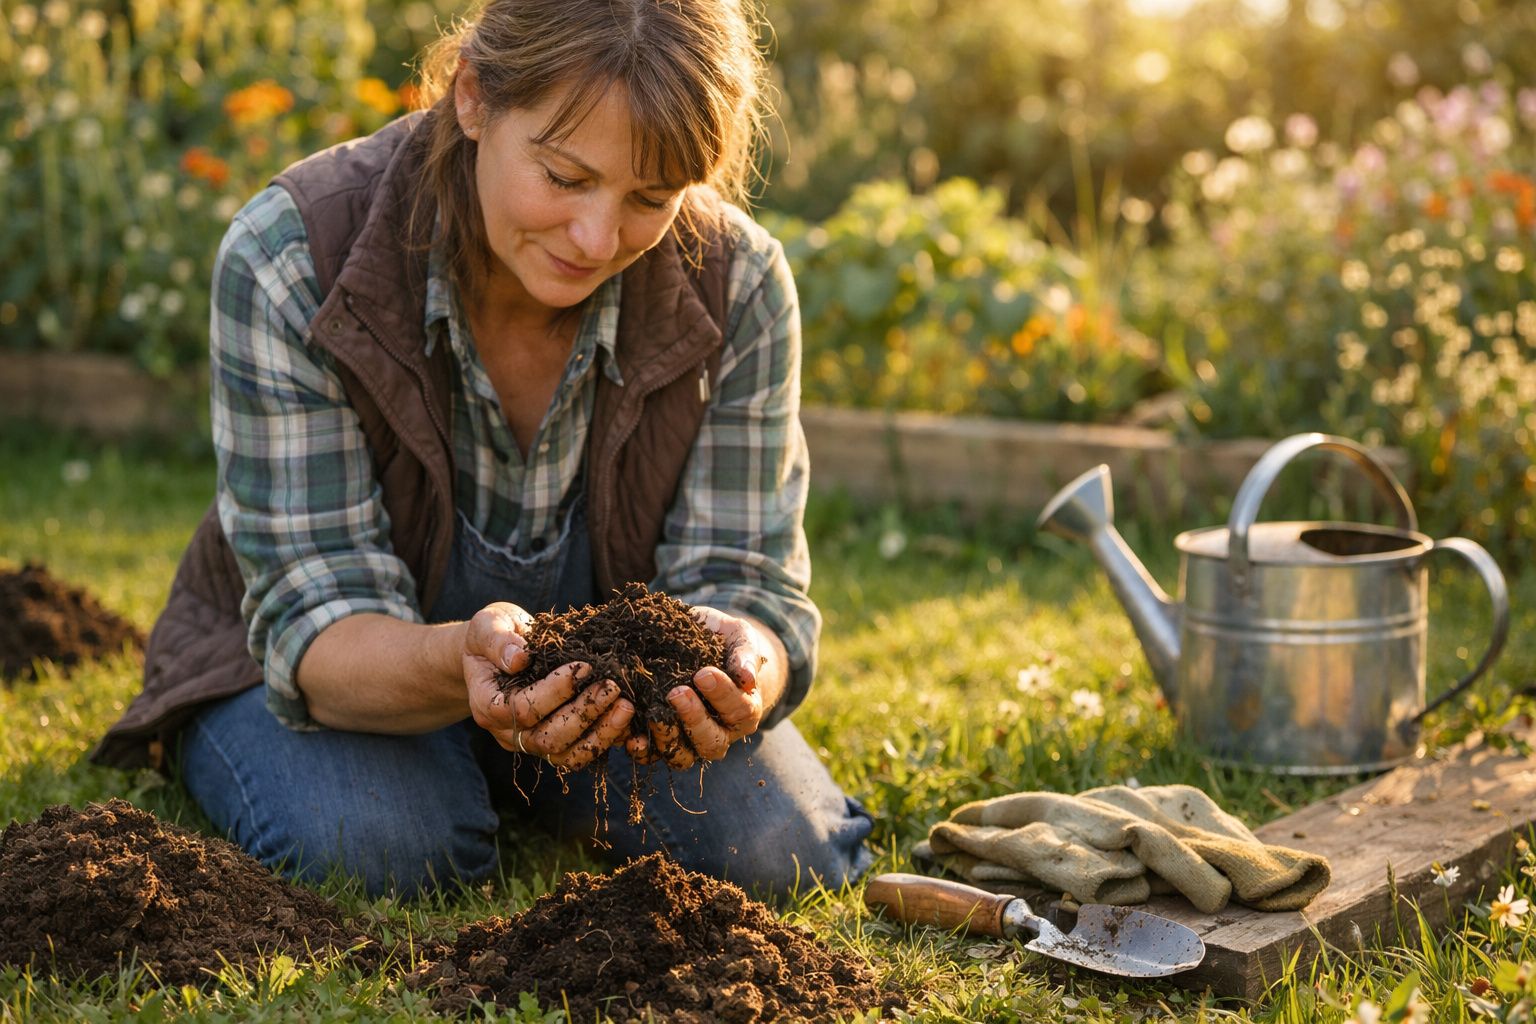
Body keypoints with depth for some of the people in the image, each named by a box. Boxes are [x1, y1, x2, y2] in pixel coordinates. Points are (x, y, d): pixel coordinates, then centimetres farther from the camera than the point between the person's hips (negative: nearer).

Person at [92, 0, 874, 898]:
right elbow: (318, 621, -28)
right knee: (378, 848, -32)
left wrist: (741, 670, -43)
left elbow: (742, 579, -17)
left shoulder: (739, 284, -20)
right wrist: (459, 663, -52)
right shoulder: (289, 260, -28)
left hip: (606, 665, 3)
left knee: (784, 849, -20)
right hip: (358, 667, -2)